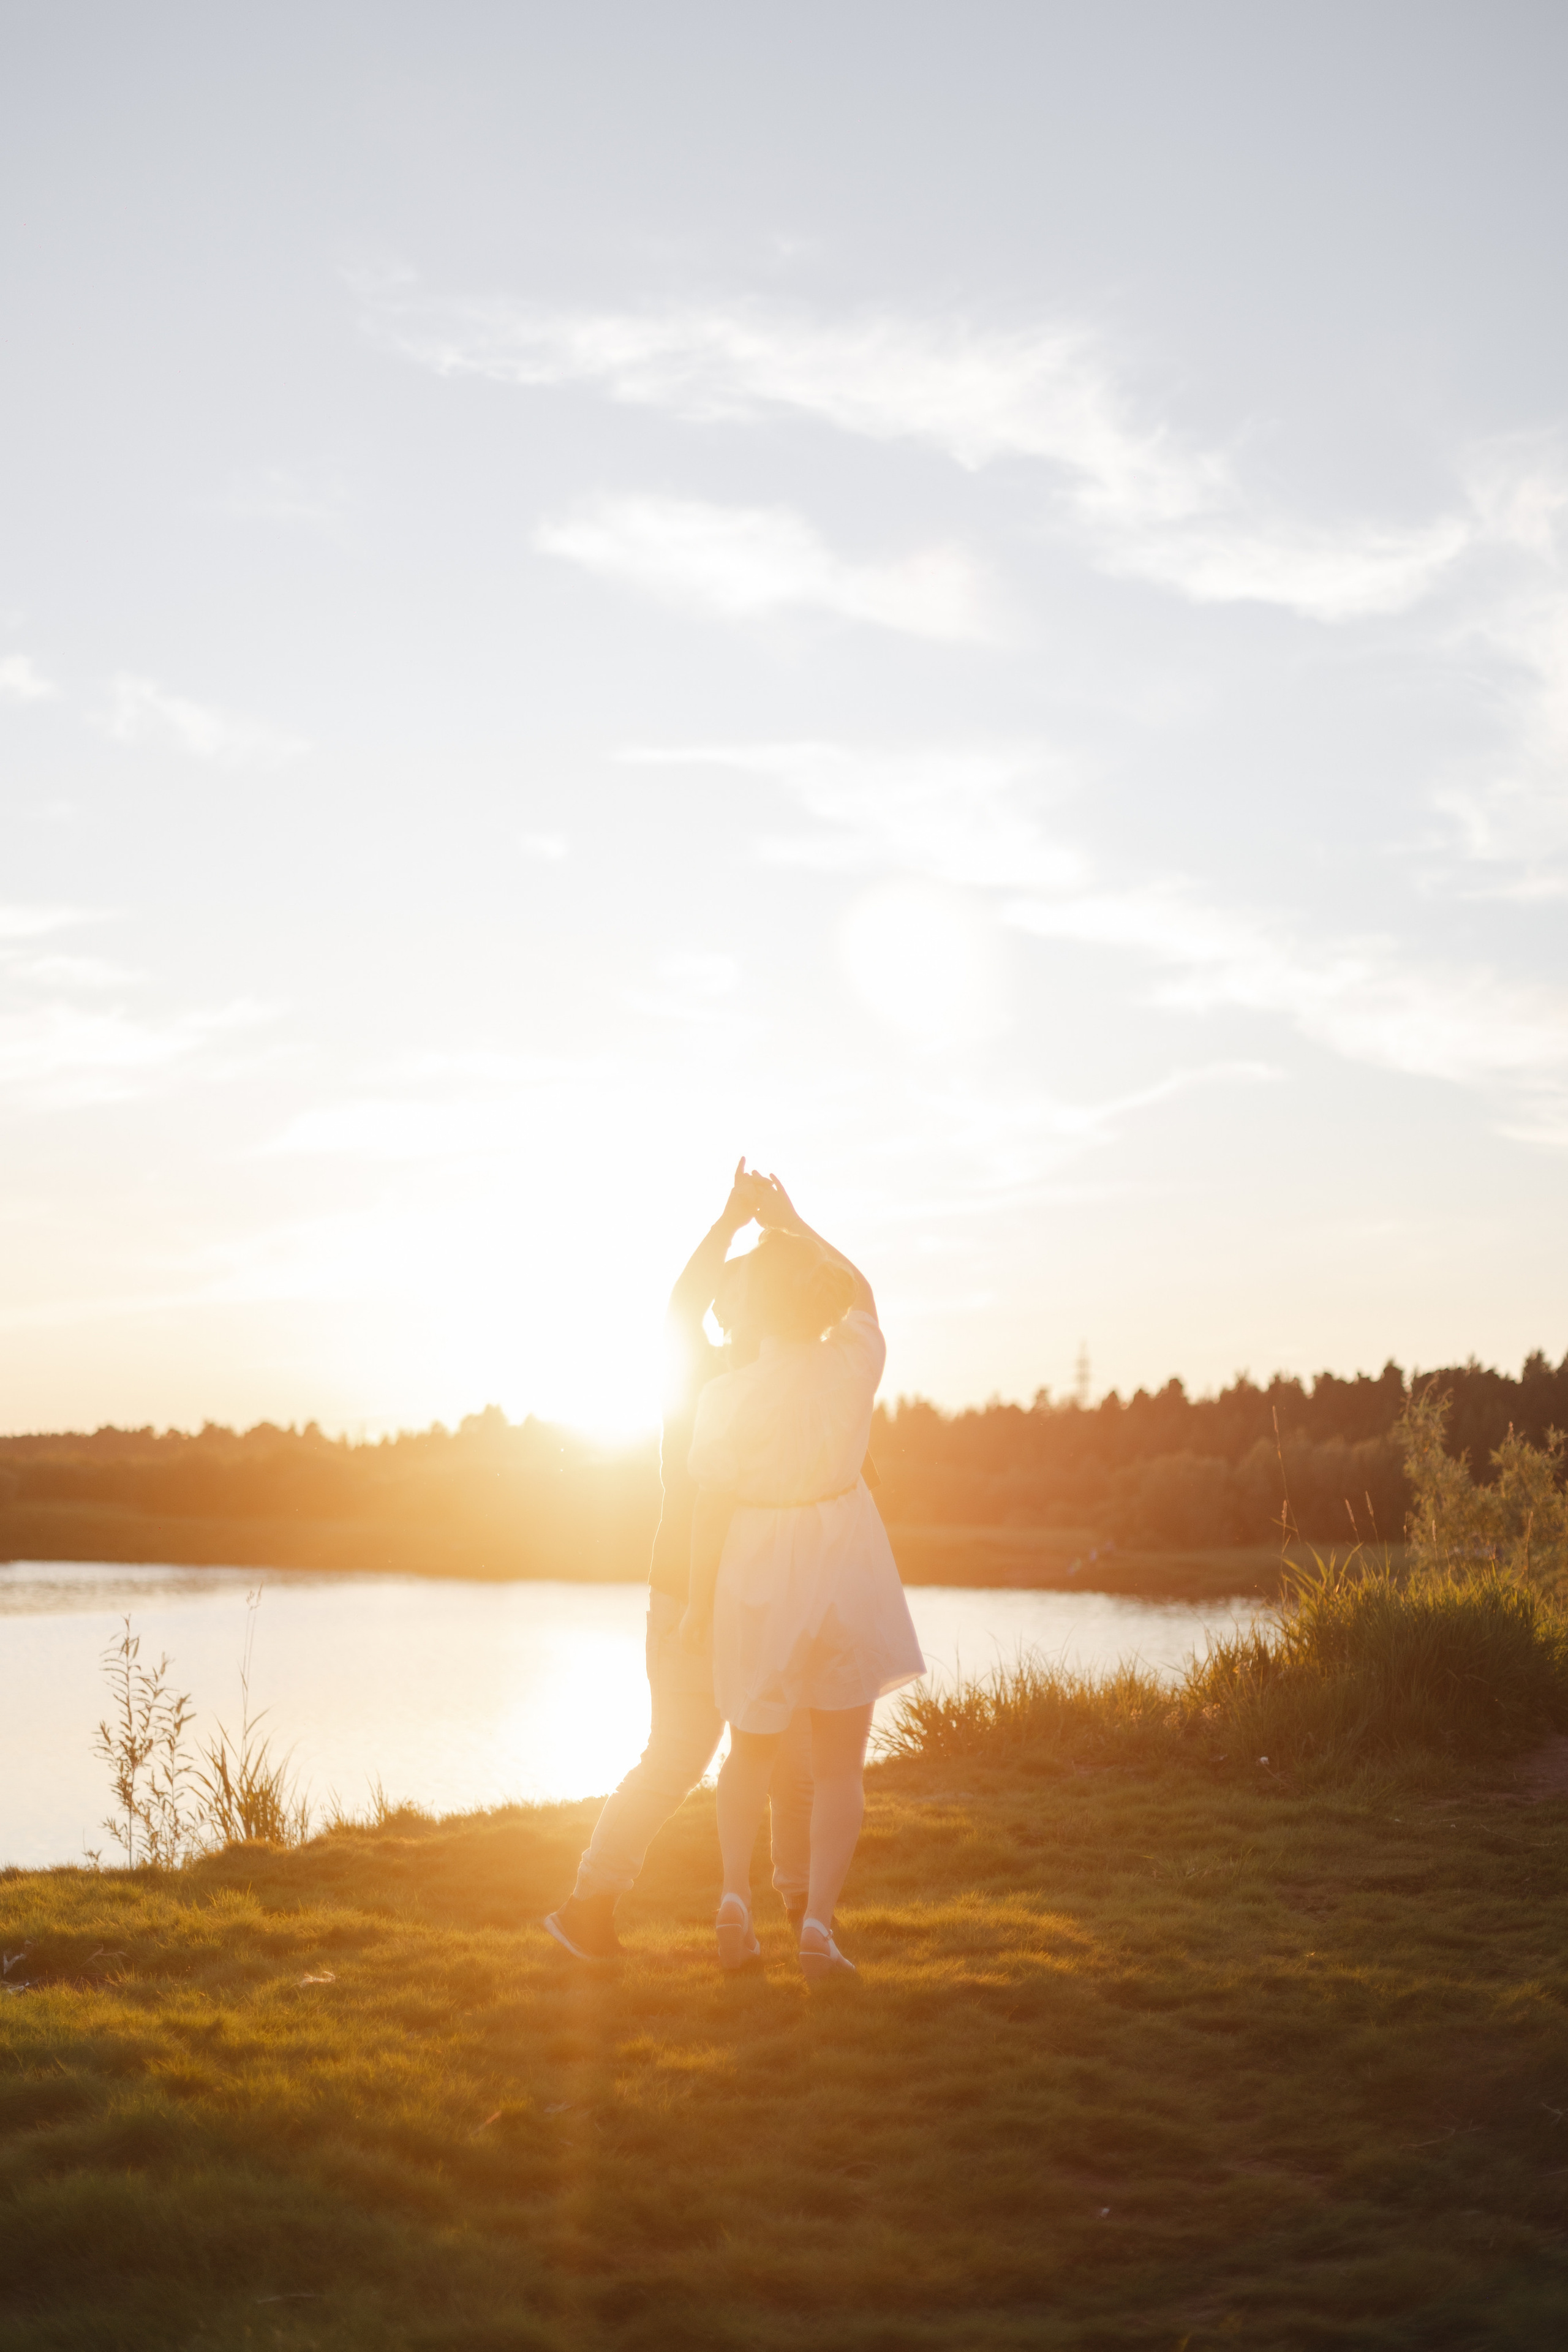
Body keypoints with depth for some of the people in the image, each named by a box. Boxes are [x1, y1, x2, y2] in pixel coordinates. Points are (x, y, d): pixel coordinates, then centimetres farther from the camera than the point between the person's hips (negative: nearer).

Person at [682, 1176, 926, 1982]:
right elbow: (863, 1295, 14)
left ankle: (735, 1892, 2)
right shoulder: (852, 1367, -8)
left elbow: (708, 1513, -8)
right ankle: (817, 1924, -5)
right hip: (844, 1573, 0)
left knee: (753, 1750, 21)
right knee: (840, 1763, 9)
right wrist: (793, 1225, 17)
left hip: (758, 1582, 0)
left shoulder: (725, 1397, -12)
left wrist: (698, 1607, 4)